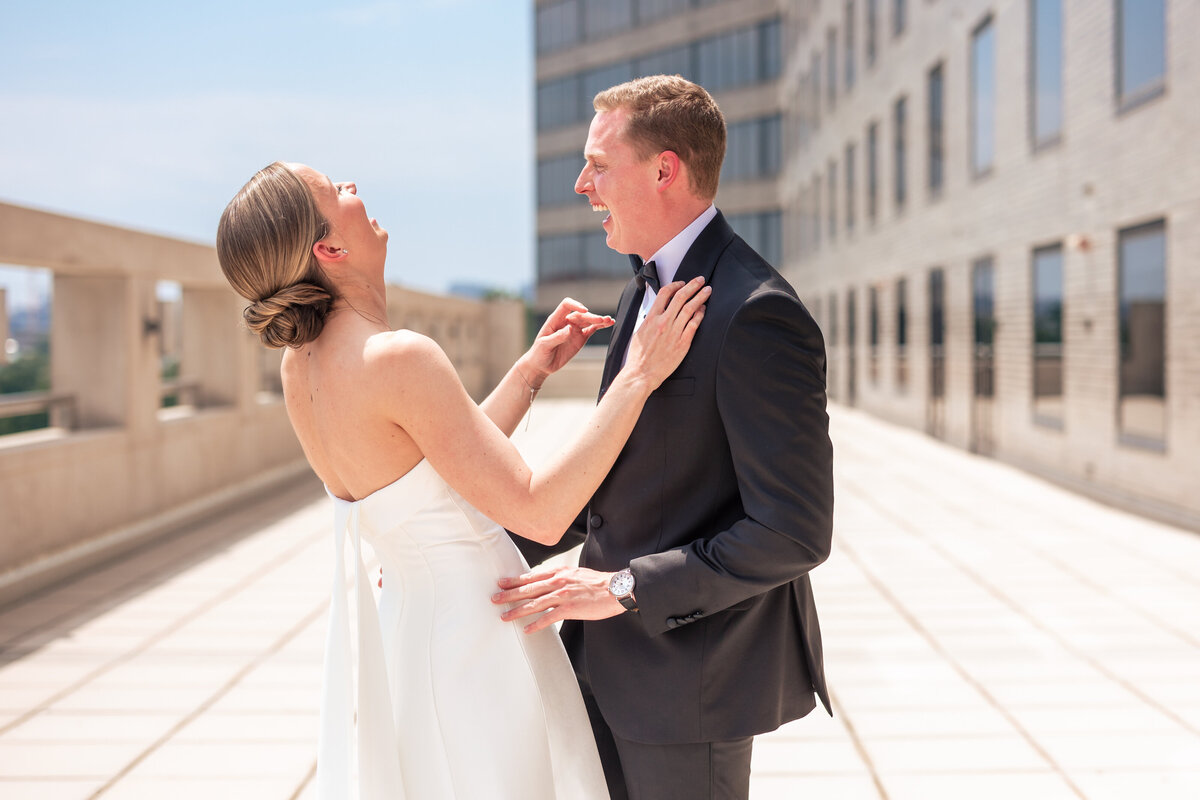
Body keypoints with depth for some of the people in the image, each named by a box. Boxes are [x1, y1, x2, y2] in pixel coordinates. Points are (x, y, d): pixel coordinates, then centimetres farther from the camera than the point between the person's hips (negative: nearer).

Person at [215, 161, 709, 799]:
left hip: (401, 623, 8)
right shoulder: (398, 359, -26)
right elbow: (541, 513, -26)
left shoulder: (300, 362, 1)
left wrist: (531, 370, 7)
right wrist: (638, 374, -22)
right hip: (477, 637, -8)